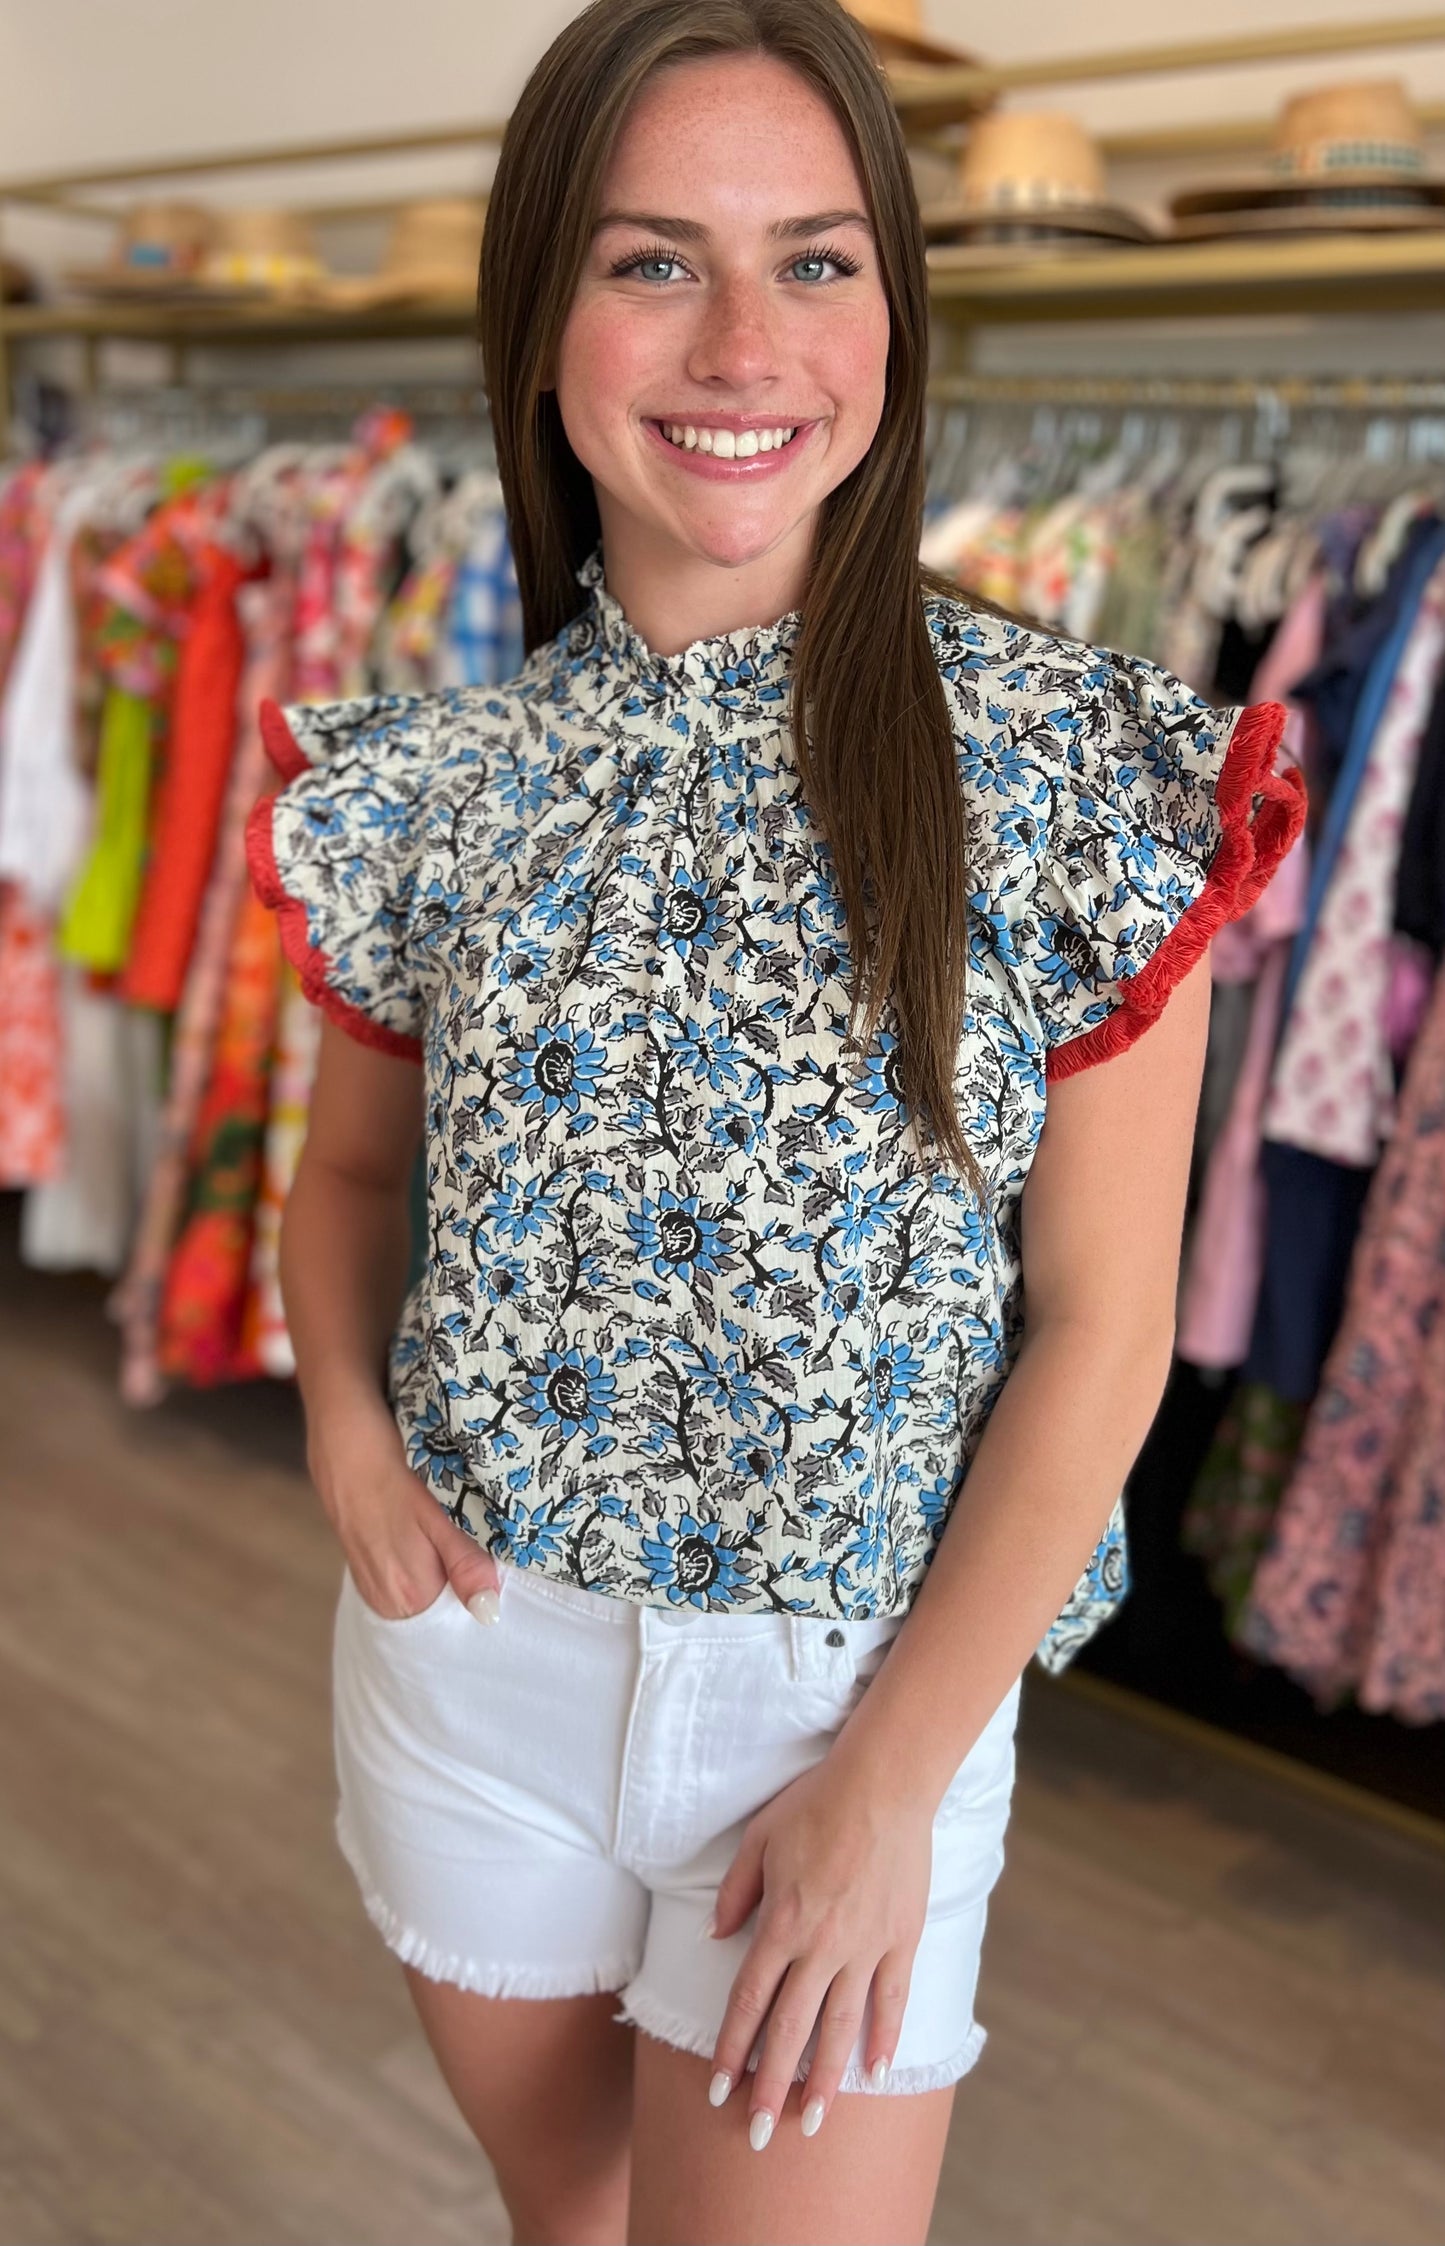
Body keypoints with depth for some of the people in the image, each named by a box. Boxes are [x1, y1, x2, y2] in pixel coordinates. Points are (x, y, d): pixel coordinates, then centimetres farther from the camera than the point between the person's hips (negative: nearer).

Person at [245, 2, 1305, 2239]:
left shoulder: (1075, 767, -12)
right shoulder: (434, 777, -5)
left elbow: (1099, 1323, -11)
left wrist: (891, 1778, -12)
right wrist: (349, 1431, -9)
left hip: (863, 1689, -2)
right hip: (474, 1642, 3)